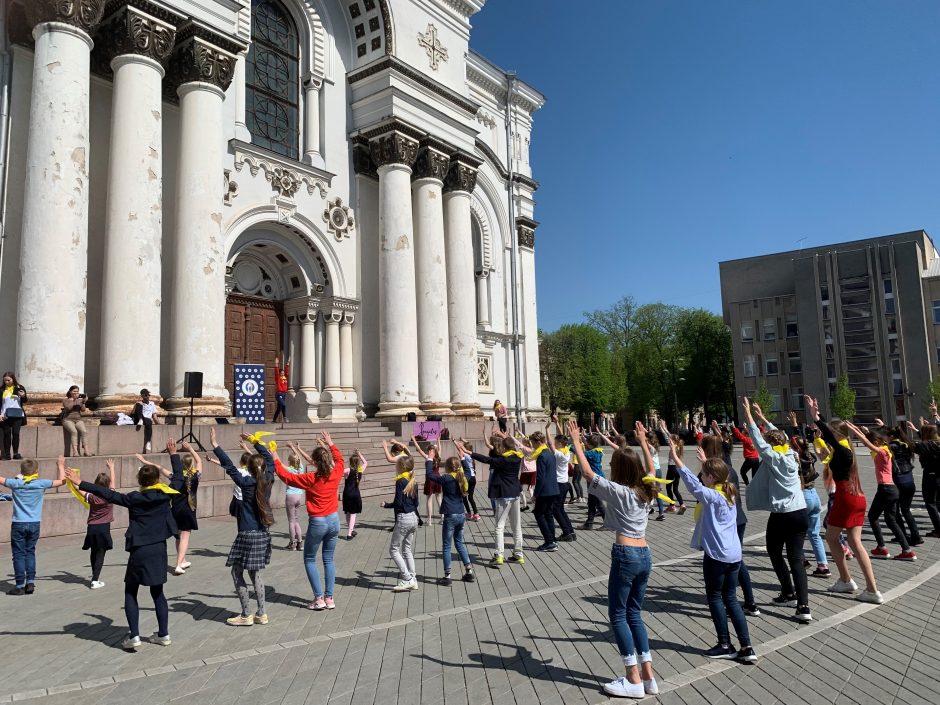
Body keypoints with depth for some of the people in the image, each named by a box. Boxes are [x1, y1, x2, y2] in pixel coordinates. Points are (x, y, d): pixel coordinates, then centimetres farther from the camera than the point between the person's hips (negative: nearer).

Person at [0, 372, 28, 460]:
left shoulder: (19, 388, 2)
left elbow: (25, 401, 4)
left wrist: (23, 396, -18)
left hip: (17, 415, -1)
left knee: (16, 433, -2)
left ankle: (16, 453, 3)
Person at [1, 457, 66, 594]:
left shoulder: (16, 483, -6)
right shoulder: (41, 484, -4)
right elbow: (62, 481, 5)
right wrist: (61, 465, 18)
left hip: (18, 524, -2)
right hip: (34, 524, 2)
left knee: (19, 554, 4)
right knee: (30, 552, 14)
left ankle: (20, 586, 5)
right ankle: (30, 582, 10)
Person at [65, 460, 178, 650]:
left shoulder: (135, 498, -11)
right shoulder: (165, 495, 0)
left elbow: (109, 494, -14)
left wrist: (80, 483, -12)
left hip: (140, 551, -4)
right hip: (159, 549, 4)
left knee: (130, 593, 9)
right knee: (157, 592, 15)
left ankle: (134, 636, 0)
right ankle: (163, 634, 16)